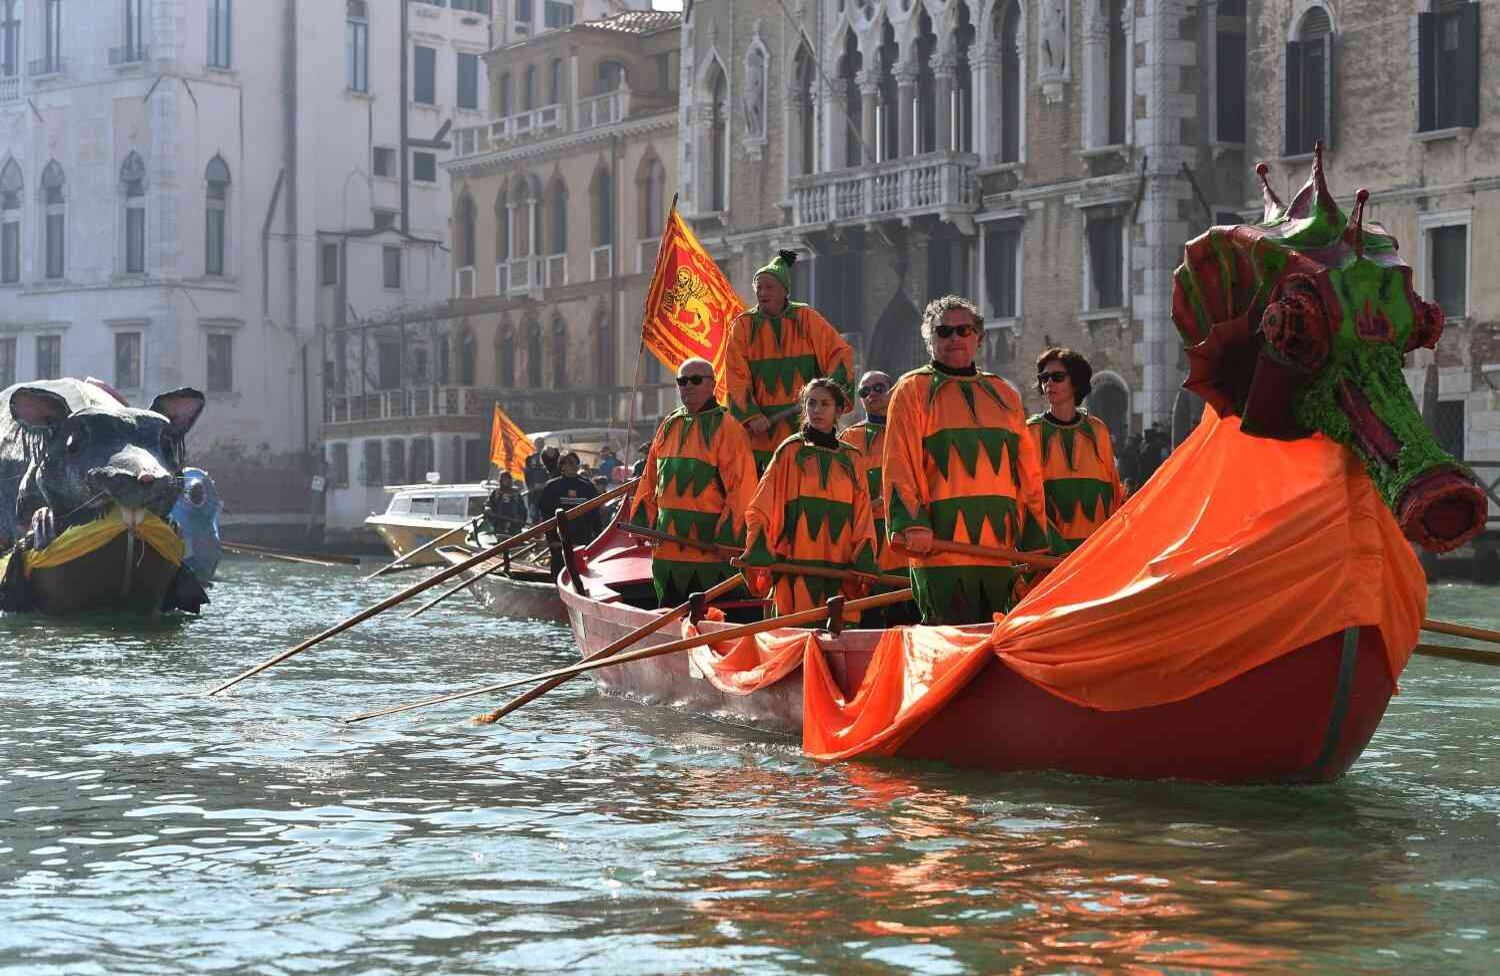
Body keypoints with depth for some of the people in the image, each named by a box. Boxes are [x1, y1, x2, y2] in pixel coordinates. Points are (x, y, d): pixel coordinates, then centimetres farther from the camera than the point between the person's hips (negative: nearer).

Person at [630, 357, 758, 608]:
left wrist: (728, 530, -17)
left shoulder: (727, 428, -6)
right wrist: (643, 519, 11)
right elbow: (650, 479, 21)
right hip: (667, 546, 7)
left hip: (711, 547, -7)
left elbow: (742, 486, -11)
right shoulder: (669, 426, 15)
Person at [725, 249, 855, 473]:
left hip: (803, 427, 0)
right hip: (760, 429, 0)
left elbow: (841, 353, 2)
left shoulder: (806, 319, 3)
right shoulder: (743, 325, 3)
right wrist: (751, 416, -14)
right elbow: (736, 378, -1)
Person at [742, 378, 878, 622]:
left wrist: (865, 562, 0)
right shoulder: (790, 451, 5)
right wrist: (758, 554, -13)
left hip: (840, 570, 3)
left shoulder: (852, 459, 15)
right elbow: (762, 508, 0)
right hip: (797, 564, -3)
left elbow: (862, 519, 15)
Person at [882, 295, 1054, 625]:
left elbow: (1028, 474, 19)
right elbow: (899, 466, -4)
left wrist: (1036, 542, 12)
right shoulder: (913, 390, 5)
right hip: (940, 546, -5)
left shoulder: (1004, 395, 19)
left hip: (1000, 548, 5)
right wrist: (912, 524, -18)